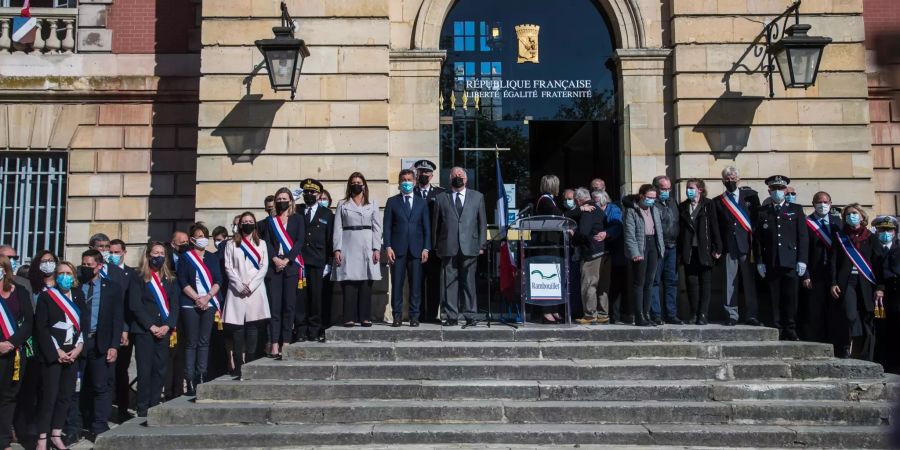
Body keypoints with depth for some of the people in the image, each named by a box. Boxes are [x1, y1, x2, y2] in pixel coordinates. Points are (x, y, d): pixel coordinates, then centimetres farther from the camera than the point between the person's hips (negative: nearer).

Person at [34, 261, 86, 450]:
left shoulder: (78, 295, 10)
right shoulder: (46, 296, -1)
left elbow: (85, 322, 8)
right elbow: (40, 328, -6)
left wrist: (79, 347, -5)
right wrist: (56, 352, -12)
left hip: (73, 354, 4)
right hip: (52, 354, -4)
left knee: (66, 395, 6)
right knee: (49, 396, -6)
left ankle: (56, 435, 16)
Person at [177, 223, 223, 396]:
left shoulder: (212, 258, 13)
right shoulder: (185, 257, 2)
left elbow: (218, 281, 7)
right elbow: (183, 282, -4)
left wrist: (207, 296, -8)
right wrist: (197, 298, -12)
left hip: (209, 304, 3)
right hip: (190, 305, -3)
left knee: (204, 342, 4)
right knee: (191, 343, -2)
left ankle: (201, 377, 9)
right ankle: (190, 380, 0)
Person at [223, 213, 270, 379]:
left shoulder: (261, 244, 13)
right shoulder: (231, 244, 10)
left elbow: (264, 267, 5)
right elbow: (228, 267, 4)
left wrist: (251, 285, -6)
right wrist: (240, 285, -8)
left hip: (255, 290, 1)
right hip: (237, 291, -1)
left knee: (253, 327, -3)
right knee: (237, 328, -5)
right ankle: (238, 368, -2)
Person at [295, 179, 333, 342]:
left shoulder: (327, 214, 11)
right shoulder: (296, 212, 12)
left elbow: (330, 239, 7)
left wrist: (328, 263, 2)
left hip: (317, 261, 0)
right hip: (298, 260, 0)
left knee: (316, 296, -1)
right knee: (300, 295, -4)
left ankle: (315, 330, 7)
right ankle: (300, 330, 2)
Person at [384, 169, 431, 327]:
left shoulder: (422, 202, 13)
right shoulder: (392, 202, 10)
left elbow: (427, 227, 9)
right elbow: (387, 226, 5)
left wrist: (426, 248, -1)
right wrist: (388, 247, -6)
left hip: (416, 249, 1)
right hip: (397, 249, -1)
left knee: (416, 284, 0)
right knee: (396, 283, -2)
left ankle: (414, 316, 5)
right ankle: (397, 315, 4)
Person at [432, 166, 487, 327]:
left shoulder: (477, 197, 13)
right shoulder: (441, 199, 12)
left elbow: (482, 222, 11)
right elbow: (436, 224, 12)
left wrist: (481, 245, 4)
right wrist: (436, 247, 7)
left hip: (469, 247, 0)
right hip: (448, 248, 0)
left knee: (469, 282, 0)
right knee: (450, 283, 0)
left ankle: (470, 316, 6)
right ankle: (452, 316, 6)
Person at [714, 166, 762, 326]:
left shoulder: (750, 195, 8)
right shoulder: (718, 202, 11)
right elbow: (717, 227, 10)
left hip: (747, 245, -1)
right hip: (729, 247, 1)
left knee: (750, 280, 1)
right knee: (730, 281, 0)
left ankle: (751, 315, 7)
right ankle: (732, 314, 6)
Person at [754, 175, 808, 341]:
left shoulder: (796, 209, 11)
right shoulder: (762, 212, 11)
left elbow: (803, 237, 6)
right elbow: (757, 239, 7)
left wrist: (802, 260, -3)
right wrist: (759, 262, -1)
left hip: (791, 262, 0)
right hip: (771, 263, 0)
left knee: (791, 298, -2)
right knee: (774, 300, 0)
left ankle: (791, 331, 7)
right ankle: (777, 331, 6)